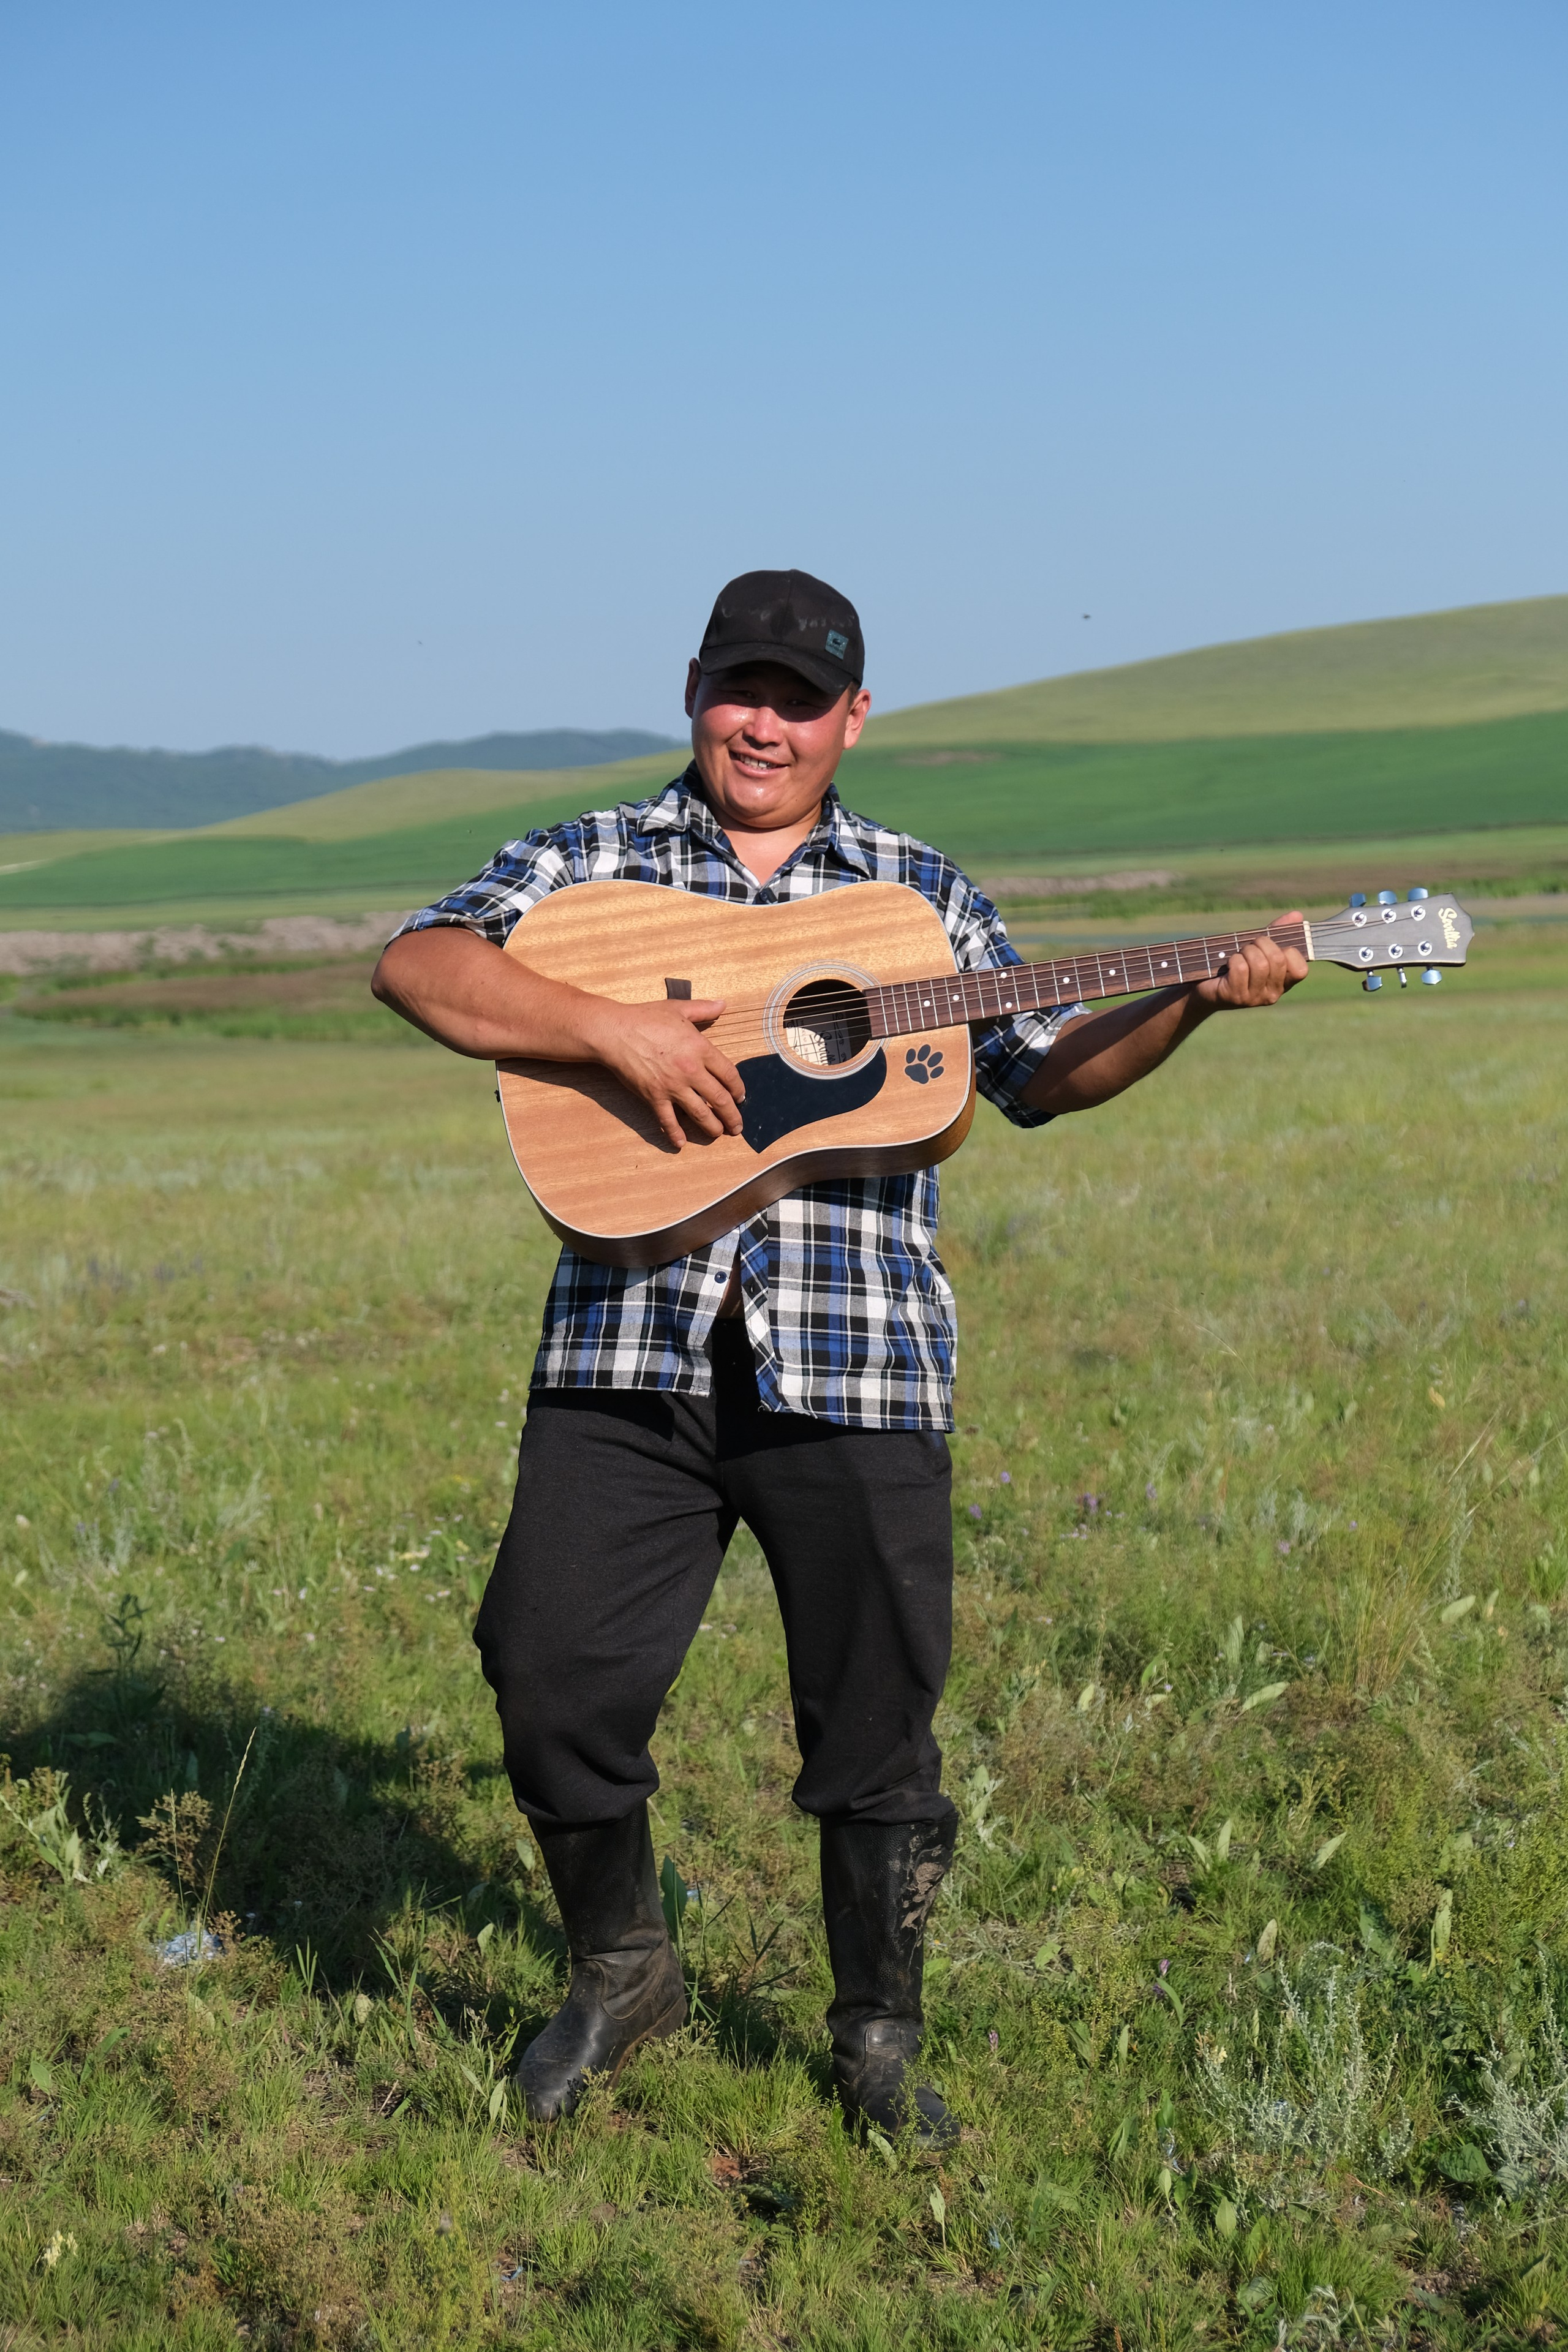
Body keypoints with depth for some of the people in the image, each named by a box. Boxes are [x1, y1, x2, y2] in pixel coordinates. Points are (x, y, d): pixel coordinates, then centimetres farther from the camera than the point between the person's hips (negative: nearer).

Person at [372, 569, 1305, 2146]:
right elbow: (416, 966, -6)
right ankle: (621, 1974, 24)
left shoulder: (919, 896, 14)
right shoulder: (592, 861, 8)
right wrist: (615, 1030, -18)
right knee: (555, 1677, -3)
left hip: (855, 1365, 1)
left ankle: (879, 2037, 24)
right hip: (627, 1356, -1)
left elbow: (1039, 1074, 14)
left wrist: (1192, 1004, -2)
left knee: (876, 1714, 5)